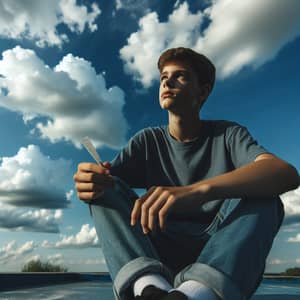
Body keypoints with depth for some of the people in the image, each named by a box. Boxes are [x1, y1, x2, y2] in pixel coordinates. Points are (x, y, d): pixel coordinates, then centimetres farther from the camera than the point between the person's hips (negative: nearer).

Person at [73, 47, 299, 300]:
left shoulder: (227, 134, -2)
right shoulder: (147, 141, 4)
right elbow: (104, 181, -9)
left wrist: (197, 191, -39)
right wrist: (89, 182, -35)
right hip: (157, 255, 2)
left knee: (262, 196, -25)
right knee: (105, 190, -15)